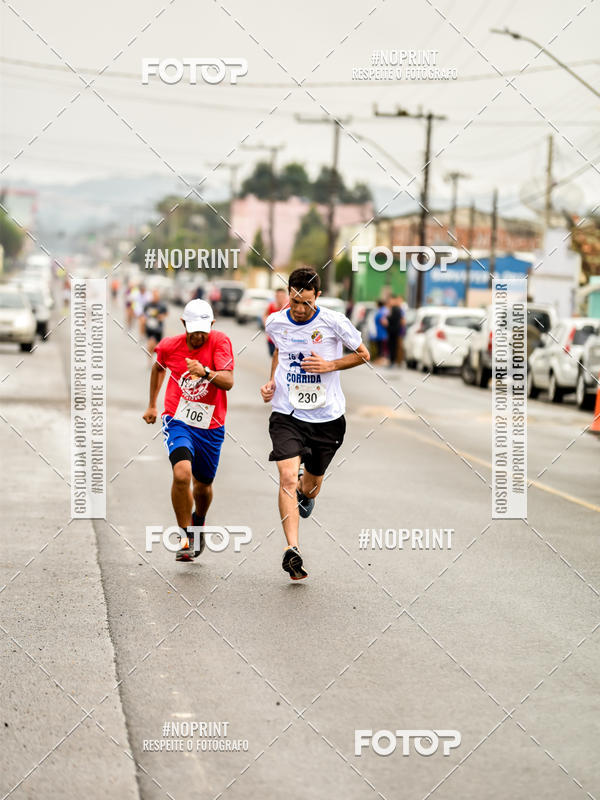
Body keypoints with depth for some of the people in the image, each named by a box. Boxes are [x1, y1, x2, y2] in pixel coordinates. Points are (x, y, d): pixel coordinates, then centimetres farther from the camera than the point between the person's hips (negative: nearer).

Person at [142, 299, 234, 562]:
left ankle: (199, 522, 49)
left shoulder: (220, 342, -13)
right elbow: (158, 367, 19)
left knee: (203, 485, 15)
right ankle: (186, 537, -9)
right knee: (182, 473, -25)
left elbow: (228, 382, -23)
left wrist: (205, 372, -41)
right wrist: (152, 405, 25)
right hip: (177, 421, -1)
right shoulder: (169, 346, -5)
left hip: (210, 426, 1)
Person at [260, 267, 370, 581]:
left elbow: (363, 354, 1)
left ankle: (306, 493, 55)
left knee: (312, 479, 15)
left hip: (326, 416, 0)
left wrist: (330, 365, -14)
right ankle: (292, 550, -22)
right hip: (286, 413, 0)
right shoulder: (275, 323, -2)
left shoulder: (333, 322, -11)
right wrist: (272, 381, 6)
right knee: (288, 477, -19)